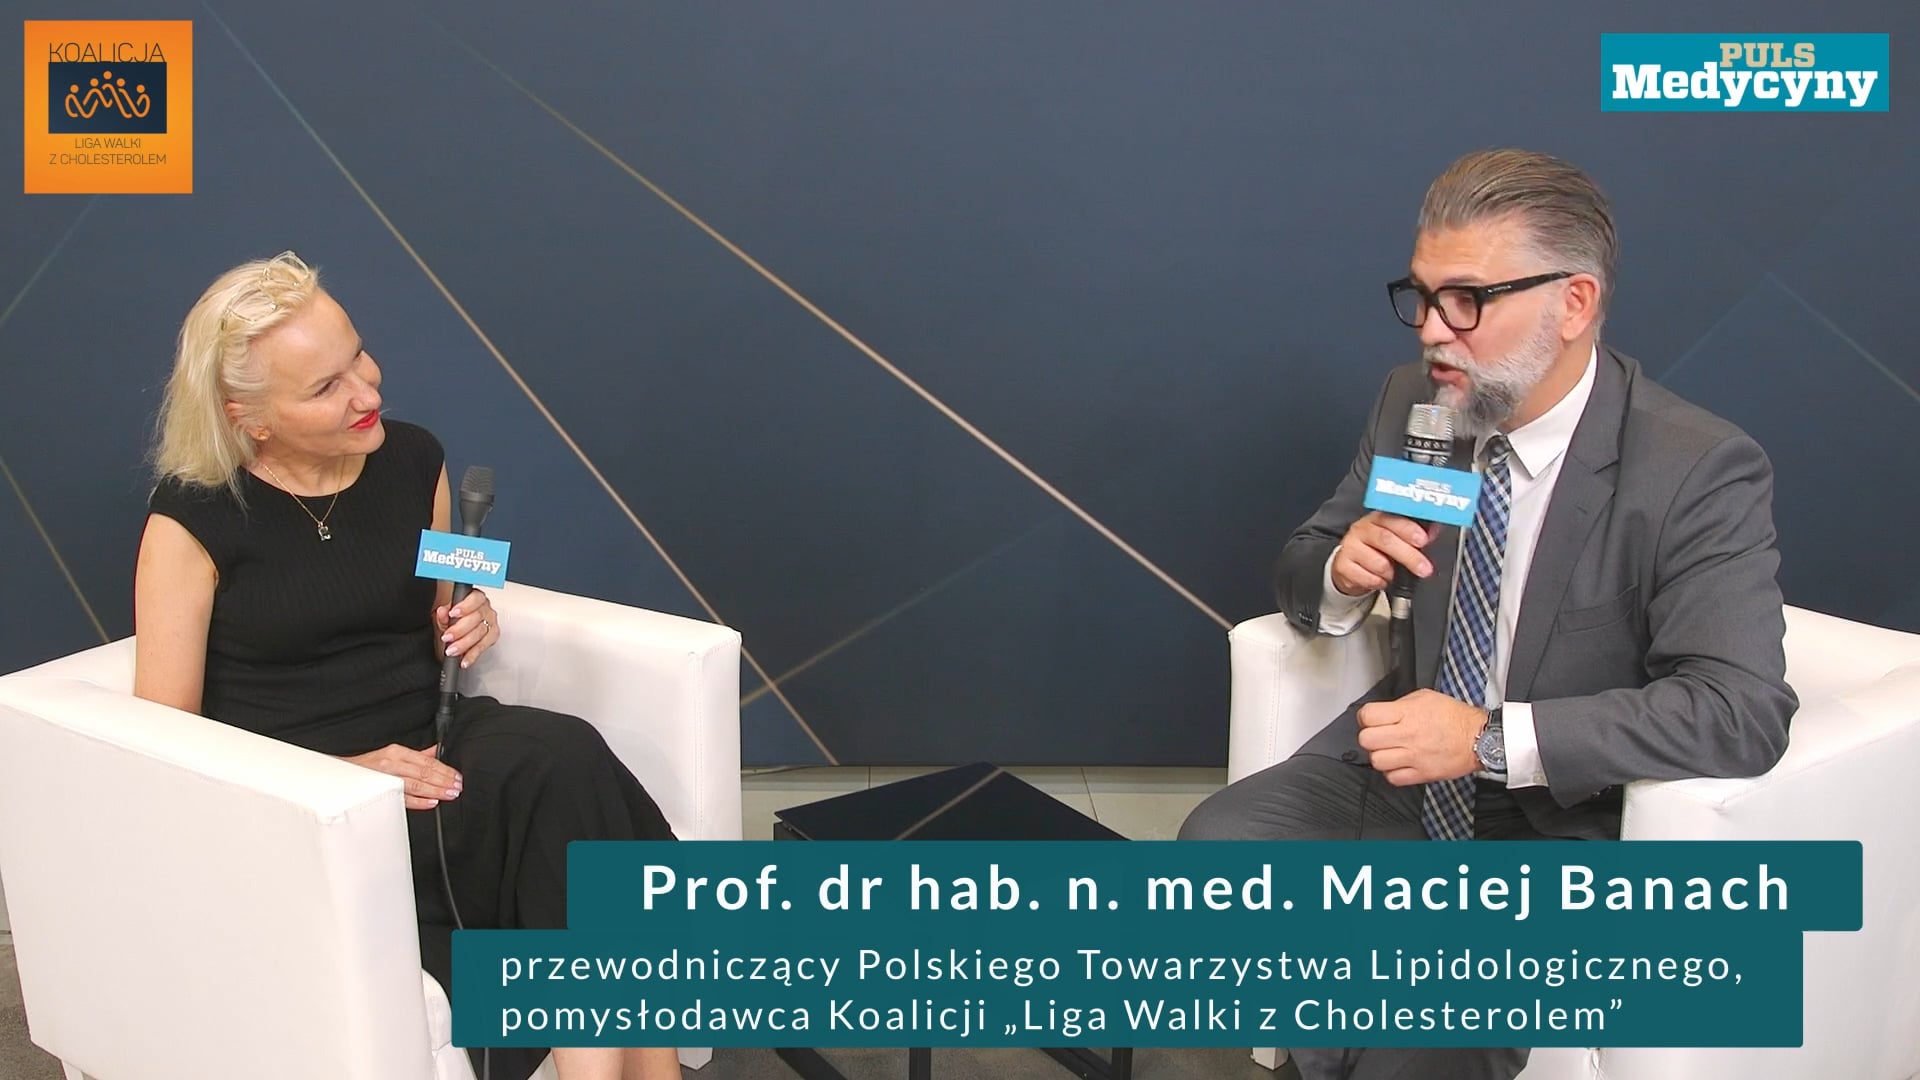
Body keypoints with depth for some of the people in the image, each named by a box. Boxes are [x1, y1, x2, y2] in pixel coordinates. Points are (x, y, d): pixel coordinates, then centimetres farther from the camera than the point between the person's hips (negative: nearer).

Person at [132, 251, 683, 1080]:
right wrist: (346, 772, -18)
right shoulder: (192, 517, -7)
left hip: (433, 749, 5)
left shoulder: (412, 461, 6)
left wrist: (463, 629, -3)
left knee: (560, 760, -31)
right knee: (563, 772, -30)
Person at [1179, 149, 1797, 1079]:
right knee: (1221, 839, -18)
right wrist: (1343, 572, -16)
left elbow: (1742, 712, -27)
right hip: (1412, 766, 6)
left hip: (1568, 819, -5)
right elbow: (1297, 577, 9)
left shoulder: (1701, 470, -18)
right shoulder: (1413, 401, -1)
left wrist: (1492, 739, -32)